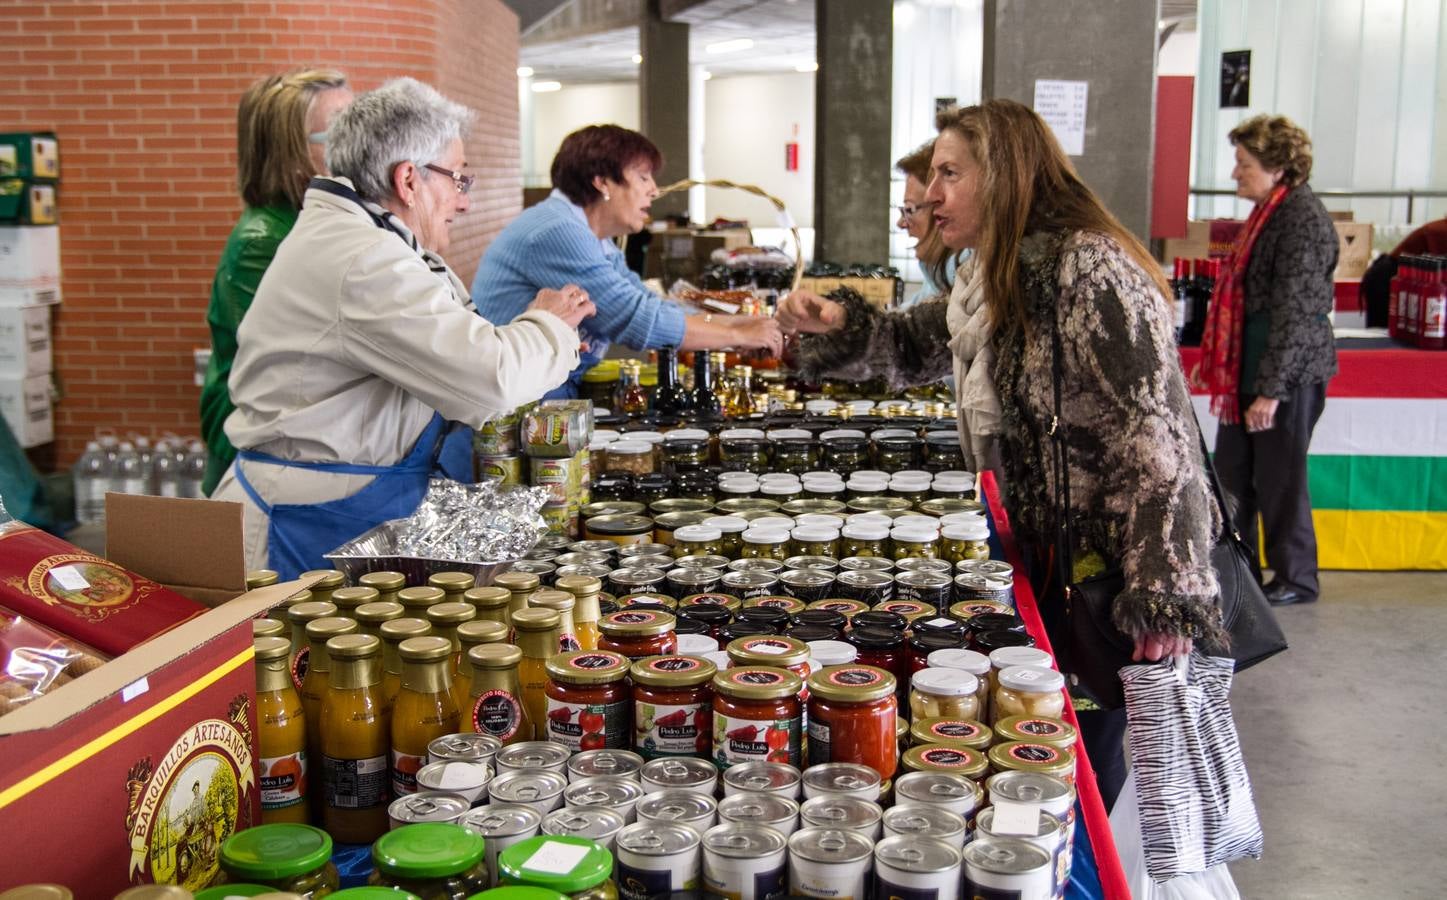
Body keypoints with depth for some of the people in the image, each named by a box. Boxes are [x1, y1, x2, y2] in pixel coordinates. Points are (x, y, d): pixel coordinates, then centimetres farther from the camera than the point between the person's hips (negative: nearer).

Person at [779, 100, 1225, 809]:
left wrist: (1164, 598, -28)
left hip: (1115, 568, -9)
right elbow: (917, 346, 24)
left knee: (1086, 761, 1)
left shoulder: (1090, 268, -19)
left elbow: (1156, 434, -24)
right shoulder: (1002, 276, 10)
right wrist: (838, 323, 3)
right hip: (1052, 556, 9)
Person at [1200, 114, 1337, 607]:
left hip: (1288, 373, -10)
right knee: (1231, 474, 16)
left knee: (1280, 479, 2)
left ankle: (1296, 579, 18)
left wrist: (1271, 388, -22)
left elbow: (1295, 311, -21)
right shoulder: (1268, 211, 12)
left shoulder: (1303, 219, -18)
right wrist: (1213, 359, 24)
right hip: (1248, 368, 10)